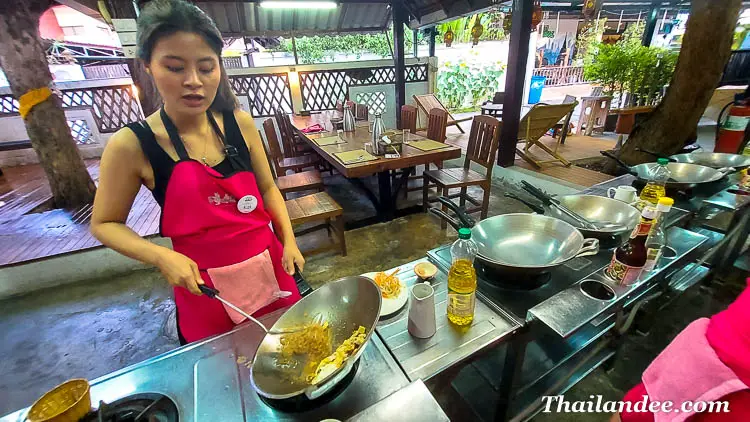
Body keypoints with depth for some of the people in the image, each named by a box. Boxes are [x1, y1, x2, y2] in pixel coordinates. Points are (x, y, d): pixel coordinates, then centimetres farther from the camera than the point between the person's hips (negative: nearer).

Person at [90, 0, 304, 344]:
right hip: (205, 284, -2)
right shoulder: (132, 145, -12)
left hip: (269, 265, 3)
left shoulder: (239, 123, -6)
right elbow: (104, 224, 0)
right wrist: (162, 257, -17)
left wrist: (289, 241, -6)